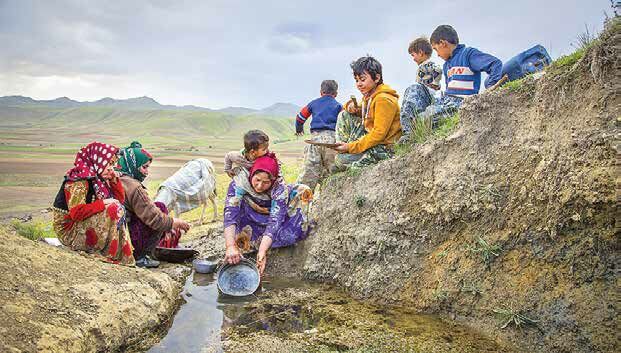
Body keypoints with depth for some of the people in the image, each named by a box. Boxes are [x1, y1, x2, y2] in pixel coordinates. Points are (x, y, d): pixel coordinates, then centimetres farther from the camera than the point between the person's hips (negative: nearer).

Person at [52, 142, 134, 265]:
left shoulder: (97, 178, 9)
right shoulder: (79, 181, -18)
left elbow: (120, 199, 13)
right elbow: (76, 212, -28)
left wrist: (114, 180, 0)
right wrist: (103, 204, -22)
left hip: (84, 225, 9)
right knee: (114, 209, -22)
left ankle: (125, 254, -2)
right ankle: (112, 255, -13)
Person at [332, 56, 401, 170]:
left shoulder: (383, 99, -21)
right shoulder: (369, 95, 9)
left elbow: (379, 134, -25)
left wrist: (351, 147, -24)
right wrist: (352, 106, 0)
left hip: (384, 147, -10)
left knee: (341, 160, -22)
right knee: (344, 115, 6)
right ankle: (342, 149, 3)